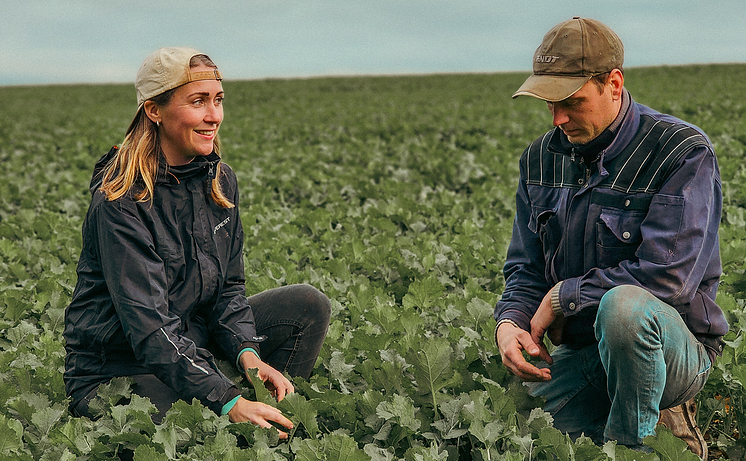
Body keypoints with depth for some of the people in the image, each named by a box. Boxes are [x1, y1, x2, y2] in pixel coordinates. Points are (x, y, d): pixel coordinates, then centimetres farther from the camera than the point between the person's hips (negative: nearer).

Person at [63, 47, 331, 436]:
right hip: (116, 367, -7)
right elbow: (146, 320, -29)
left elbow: (228, 284, 4)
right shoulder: (120, 201, -22)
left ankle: (272, 425, -1)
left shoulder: (219, 181, 1)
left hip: (194, 339, 7)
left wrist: (247, 352, -17)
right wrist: (227, 400, -37)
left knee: (308, 305, -9)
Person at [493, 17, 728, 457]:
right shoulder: (542, 158, 6)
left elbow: (666, 277, -23)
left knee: (622, 305, -39)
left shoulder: (683, 152, -14)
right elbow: (526, 268, 9)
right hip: (579, 355, 7)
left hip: (674, 351, -6)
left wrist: (562, 297, -15)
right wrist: (510, 321, -14)